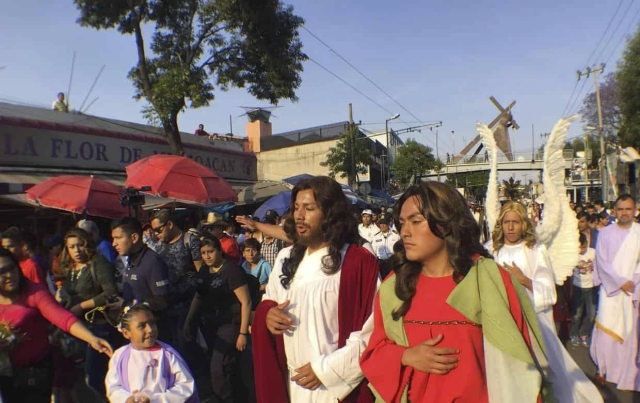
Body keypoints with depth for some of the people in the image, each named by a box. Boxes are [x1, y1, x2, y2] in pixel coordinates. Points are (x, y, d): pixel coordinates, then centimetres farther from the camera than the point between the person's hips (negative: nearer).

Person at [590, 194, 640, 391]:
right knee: (606, 330, -2)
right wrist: (620, 281, -11)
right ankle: (604, 368, 13)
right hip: (610, 289, 0)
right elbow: (602, 261, -3)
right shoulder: (605, 233, 3)